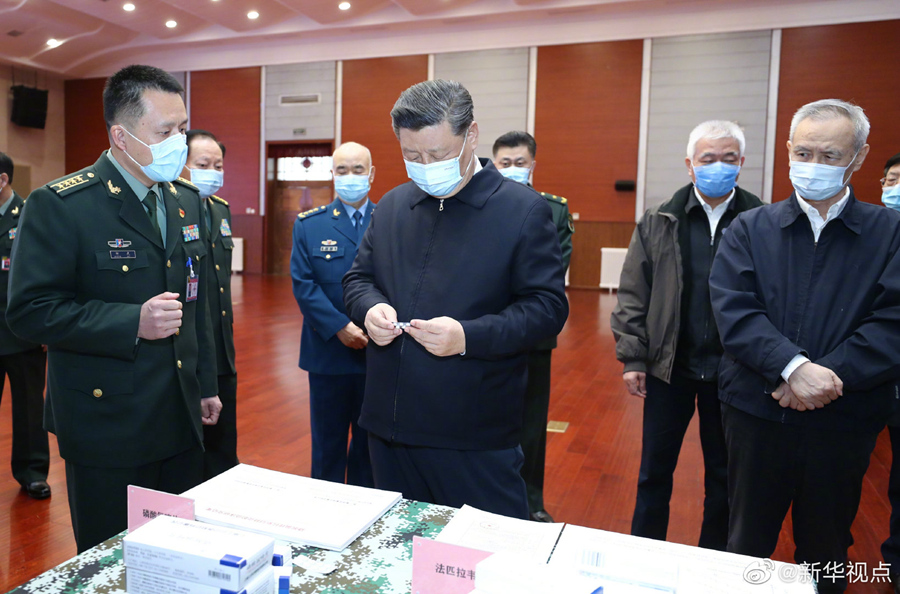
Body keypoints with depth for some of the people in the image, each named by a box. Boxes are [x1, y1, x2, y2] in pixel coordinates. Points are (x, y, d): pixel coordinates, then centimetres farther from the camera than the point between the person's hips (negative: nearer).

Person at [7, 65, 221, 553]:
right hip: (107, 426, -5)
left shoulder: (185, 200, 8)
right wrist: (131, 322, -24)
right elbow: (29, 311, -15)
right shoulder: (58, 205, -12)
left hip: (181, 418, 6)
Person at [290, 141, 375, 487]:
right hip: (328, 353, 0)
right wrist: (340, 327, -15)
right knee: (327, 443, 13)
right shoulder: (309, 225, 3)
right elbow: (303, 284, -5)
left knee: (370, 442, 14)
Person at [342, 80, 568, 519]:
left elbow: (548, 306, -10)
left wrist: (469, 336, -23)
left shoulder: (523, 210, -7)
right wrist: (370, 308, -7)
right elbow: (358, 278, 17)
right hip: (389, 425, 6)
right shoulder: (392, 205, 10)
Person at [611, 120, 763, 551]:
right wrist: (633, 358, -4)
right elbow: (632, 295, 0)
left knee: (724, 475, 16)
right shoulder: (659, 222, -1)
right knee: (655, 471, 12)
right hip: (669, 367, 0)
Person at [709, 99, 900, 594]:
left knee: (826, 553, 19)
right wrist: (793, 366, -23)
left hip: (844, 420, 0)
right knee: (746, 544, 17)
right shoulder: (750, 229, 2)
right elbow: (732, 310, -10)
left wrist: (829, 376, -21)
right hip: (757, 414, 0)